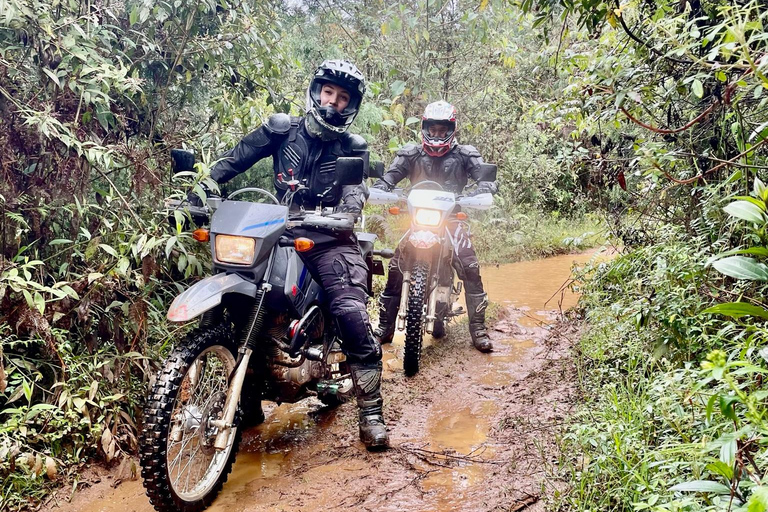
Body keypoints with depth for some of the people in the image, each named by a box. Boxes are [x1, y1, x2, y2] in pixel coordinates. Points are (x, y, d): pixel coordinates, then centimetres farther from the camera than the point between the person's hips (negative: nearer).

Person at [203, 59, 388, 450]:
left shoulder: (352, 148, 9)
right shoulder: (282, 128, 11)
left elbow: (356, 191, -8)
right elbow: (236, 158, 7)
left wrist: (343, 215, -31)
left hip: (328, 238, -2)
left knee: (352, 315, -19)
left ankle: (371, 415, -10)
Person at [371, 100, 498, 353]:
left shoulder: (465, 154, 3)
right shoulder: (411, 154, 7)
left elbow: (488, 180, -7)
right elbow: (387, 178, 1)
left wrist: (473, 197, -29)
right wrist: (379, 191, -23)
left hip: (452, 218, -1)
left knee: (471, 270, -15)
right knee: (395, 269, -10)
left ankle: (478, 327, -2)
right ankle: (385, 327, 1)